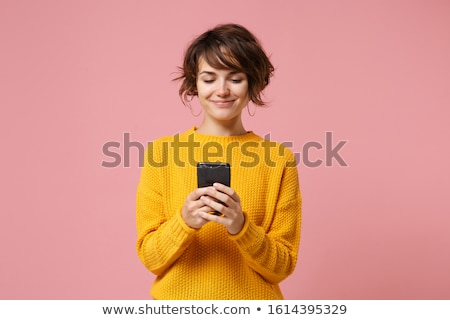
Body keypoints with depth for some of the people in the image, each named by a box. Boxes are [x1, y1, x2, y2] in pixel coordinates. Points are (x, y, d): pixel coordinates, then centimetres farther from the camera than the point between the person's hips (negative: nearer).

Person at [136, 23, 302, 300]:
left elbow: (282, 266, -7)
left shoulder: (279, 159, -8)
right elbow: (151, 257, -6)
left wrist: (240, 226, -23)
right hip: (176, 298, 0)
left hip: (252, 300, 0)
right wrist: (184, 221, -23)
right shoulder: (161, 152, -7)